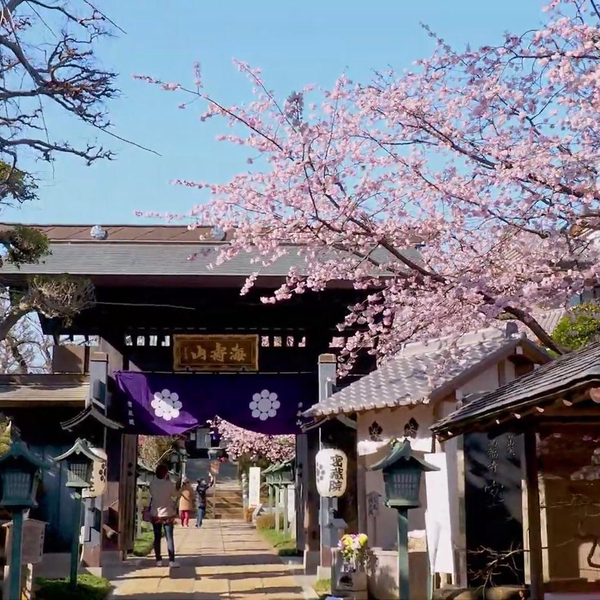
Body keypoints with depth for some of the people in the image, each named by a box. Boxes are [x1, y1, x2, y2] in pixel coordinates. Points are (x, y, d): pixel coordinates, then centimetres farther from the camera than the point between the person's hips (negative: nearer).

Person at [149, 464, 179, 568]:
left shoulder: (153, 484, -5)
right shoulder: (169, 484, -13)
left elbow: (152, 495, 8)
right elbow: (176, 495, 1)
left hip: (155, 515, 3)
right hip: (167, 514, -3)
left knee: (157, 538, 11)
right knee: (169, 538, 1)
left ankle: (158, 560, 11)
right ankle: (171, 561, -4)